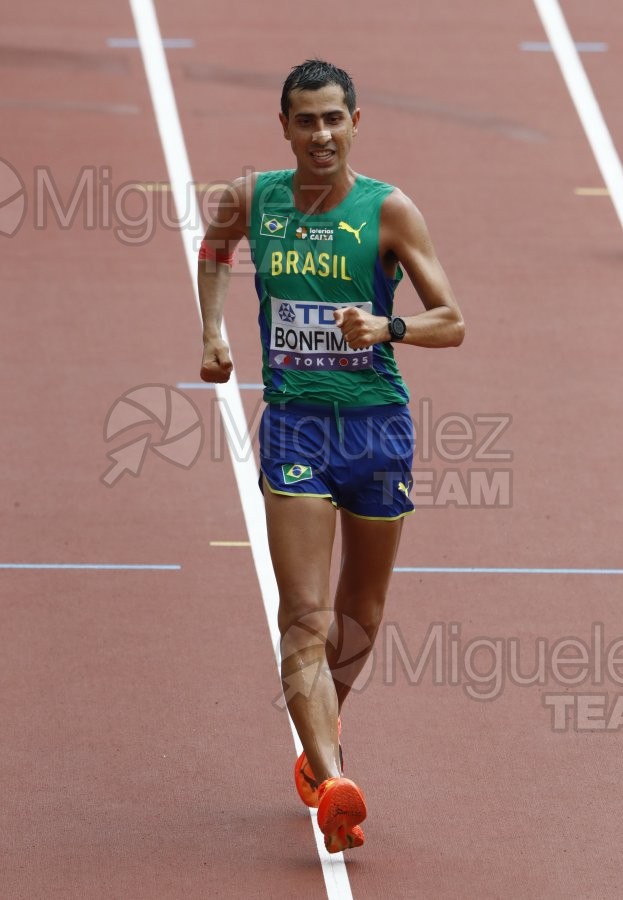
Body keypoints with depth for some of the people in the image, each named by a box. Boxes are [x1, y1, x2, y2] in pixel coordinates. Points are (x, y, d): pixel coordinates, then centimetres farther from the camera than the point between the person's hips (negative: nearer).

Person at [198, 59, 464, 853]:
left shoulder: (388, 211, -6)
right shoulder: (252, 199, 0)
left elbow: (451, 323, -7)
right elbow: (214, 249, 25)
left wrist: (387, 327, -25)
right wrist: (212, 332, 13)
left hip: (377, 425, 1)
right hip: (295, 428, -1)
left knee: (359, 616, 16)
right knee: (306, 622, -14)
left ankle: (319, 749, 40)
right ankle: (332, 786, -26)